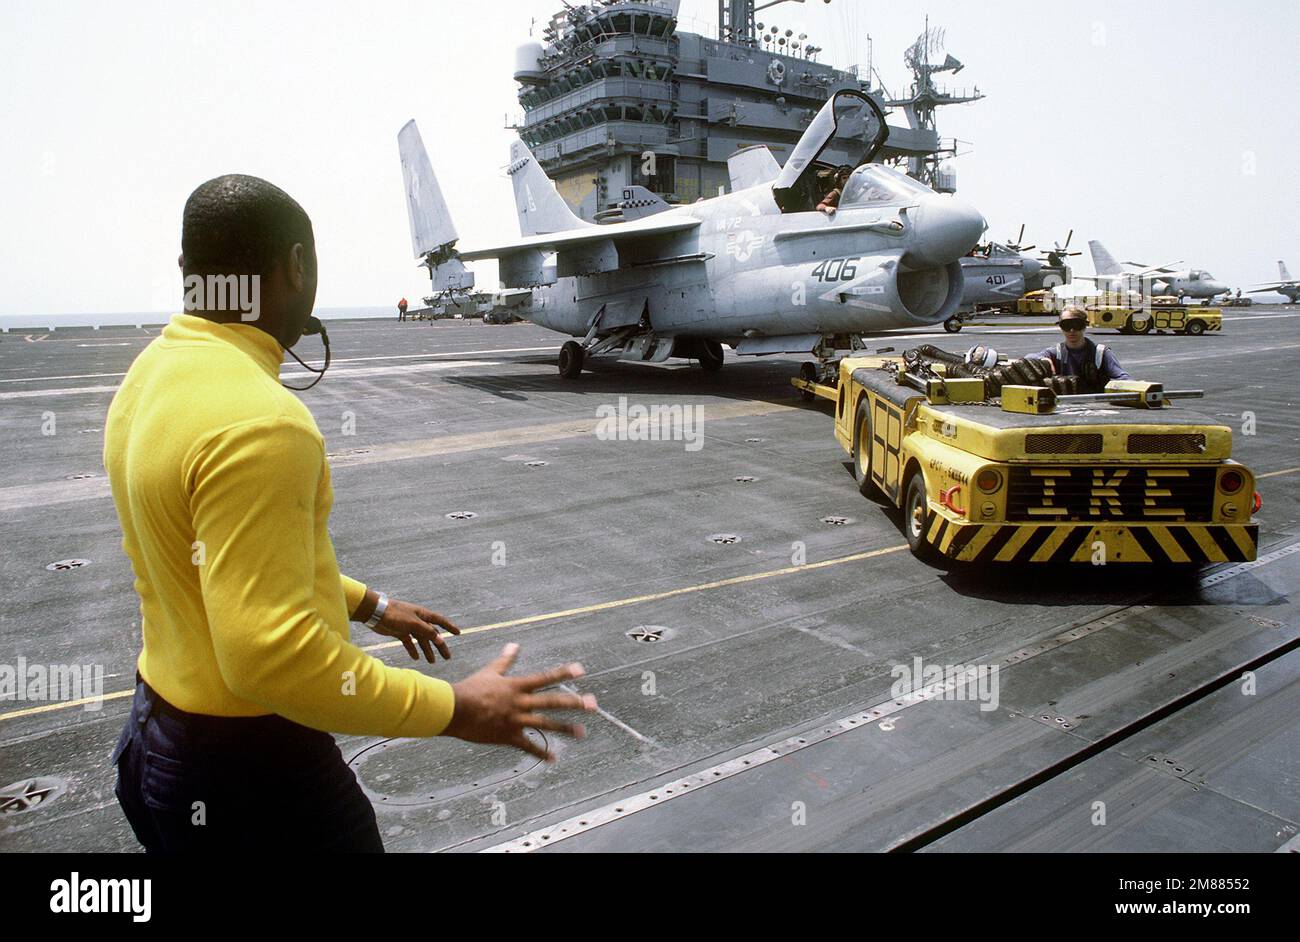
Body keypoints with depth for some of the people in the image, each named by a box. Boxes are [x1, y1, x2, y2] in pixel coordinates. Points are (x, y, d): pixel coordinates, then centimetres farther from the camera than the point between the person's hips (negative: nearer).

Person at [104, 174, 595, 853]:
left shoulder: (152, 375, 2)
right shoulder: (255, 420, -29)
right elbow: (270, 654, -31)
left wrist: (370, 605, 19)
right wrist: (456, 711, -23)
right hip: (250, 768, -9)